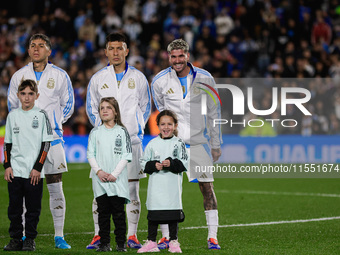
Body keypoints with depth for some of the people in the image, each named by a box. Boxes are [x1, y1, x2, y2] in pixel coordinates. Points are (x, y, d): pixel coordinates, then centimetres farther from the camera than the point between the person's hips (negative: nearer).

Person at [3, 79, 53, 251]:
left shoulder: (41, 115, 0)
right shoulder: (13, 115, 9)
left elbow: (46, 143, -2)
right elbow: (7, 143, 13)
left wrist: (38, 168, -8)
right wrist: (7, 166, 2)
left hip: (34, 172, -3)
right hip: (15, 171, 3)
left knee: (33, 208, 1)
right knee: (14, 207, 4)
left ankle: (30, 240, 10)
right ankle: (15, 239, 13)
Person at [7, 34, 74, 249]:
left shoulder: (60, 76, 5)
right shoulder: (19, 76, 9)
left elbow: (68, 105, 12)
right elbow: (12, 105, 19)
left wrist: (52, 122, 4)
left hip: (52, 137, -1)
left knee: (55, 187, -2)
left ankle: (59, 237, 3)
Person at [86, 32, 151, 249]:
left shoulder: (138, 77, 6)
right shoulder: (98, 79, 6)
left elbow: (145, 107, 15)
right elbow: (91, 109, 16)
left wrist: (135, 129, 8)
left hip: (132, 141, 0)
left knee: (132, 189, 0)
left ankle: (132, 236, 5)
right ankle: (99, 235, 2)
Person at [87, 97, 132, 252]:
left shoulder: (122, 132, 3)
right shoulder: (95, 132, 9)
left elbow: (126, 155, -1)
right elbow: (90, 154, 6)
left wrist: (114, 174, -11)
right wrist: (98, 171, -9)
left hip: (117, 179, -2)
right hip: (100, 180, 2)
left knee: (118, 212, -2)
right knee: (103, 212, 3)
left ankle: (121, 243, 3)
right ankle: (104, 243, 8)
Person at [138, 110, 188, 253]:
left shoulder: (178, 143, 2)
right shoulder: (152, 143, 6)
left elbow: (184, 164, -2)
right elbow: (144, 163, 8)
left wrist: (171, 163, -17)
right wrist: (153, 165, -11)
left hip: (172, 185, -1)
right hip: (155, 185, 1)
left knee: (173, 213, 3)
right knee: (153, 214, 4)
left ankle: (173, 242, 12)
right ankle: (151, 242, 11)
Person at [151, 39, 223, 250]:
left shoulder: (204, 79, -4)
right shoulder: (160, 81, -3)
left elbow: (213, 113, 5)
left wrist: (216, 144, 7)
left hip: (198, 141, 0)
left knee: (207, 187, -4)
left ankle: (212, 237, 1)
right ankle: (166, 237, 7)